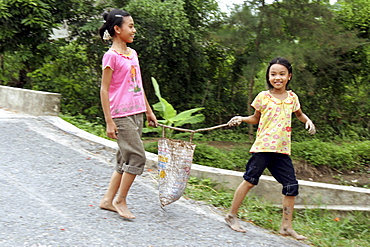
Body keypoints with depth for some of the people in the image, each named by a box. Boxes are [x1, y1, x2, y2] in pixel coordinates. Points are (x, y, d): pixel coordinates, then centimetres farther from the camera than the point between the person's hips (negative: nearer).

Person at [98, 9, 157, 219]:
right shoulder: (112, 56, -10)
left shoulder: (133, 54, 14)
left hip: (137, 114, 8)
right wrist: (109, 121, -15)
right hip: (122, 115, -8)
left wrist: (149, 111, 21)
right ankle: (121, 200, 5)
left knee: (126, 159, 11)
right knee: (138, 157, -10)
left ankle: (108, 200, 20)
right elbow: (104, 89, -11)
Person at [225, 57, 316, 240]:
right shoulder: (263, 97, 0)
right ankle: (232, 215, 14)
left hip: (282, 150, 4)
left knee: (291, 186, 1)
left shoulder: (292, 97, 10)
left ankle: (286, 226, 13)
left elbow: (299, 114, 28)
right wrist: (241, 119, -6)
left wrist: (308, 121, 8)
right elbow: (256, 118, 12)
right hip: (263, 147, -4)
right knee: (250, 180, -1)